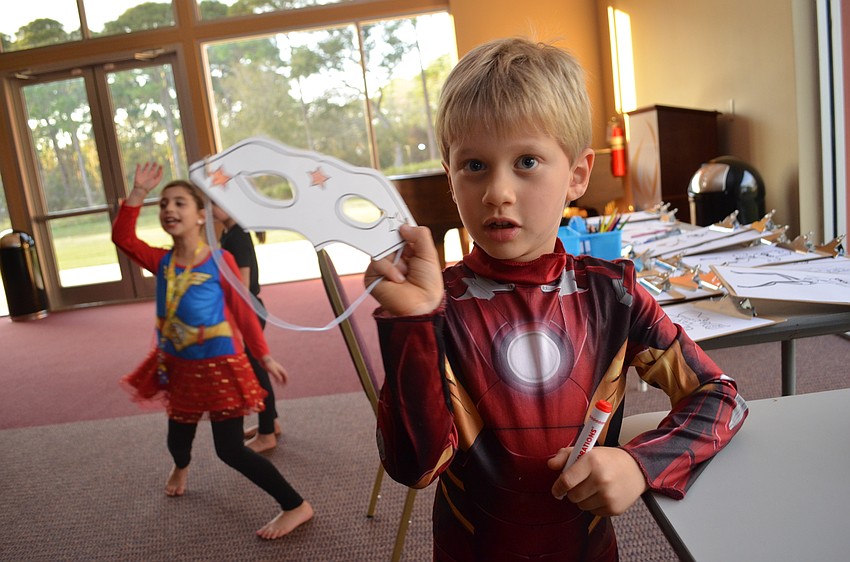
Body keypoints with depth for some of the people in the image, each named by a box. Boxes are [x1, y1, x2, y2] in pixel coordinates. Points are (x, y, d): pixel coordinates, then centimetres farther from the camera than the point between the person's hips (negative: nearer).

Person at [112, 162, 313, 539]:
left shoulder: (220, 261, -14)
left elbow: (243, 312, -9)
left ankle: (297, 506, 4)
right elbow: (122, 237, -10)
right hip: (179, 366, 6)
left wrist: (265, 357, -5)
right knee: (177, 438, 24)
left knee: (230, 450, -6)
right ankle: (180, 467, 63)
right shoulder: (162, 262, 0)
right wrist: (139, 191, -15)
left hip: (220, 365, -6)